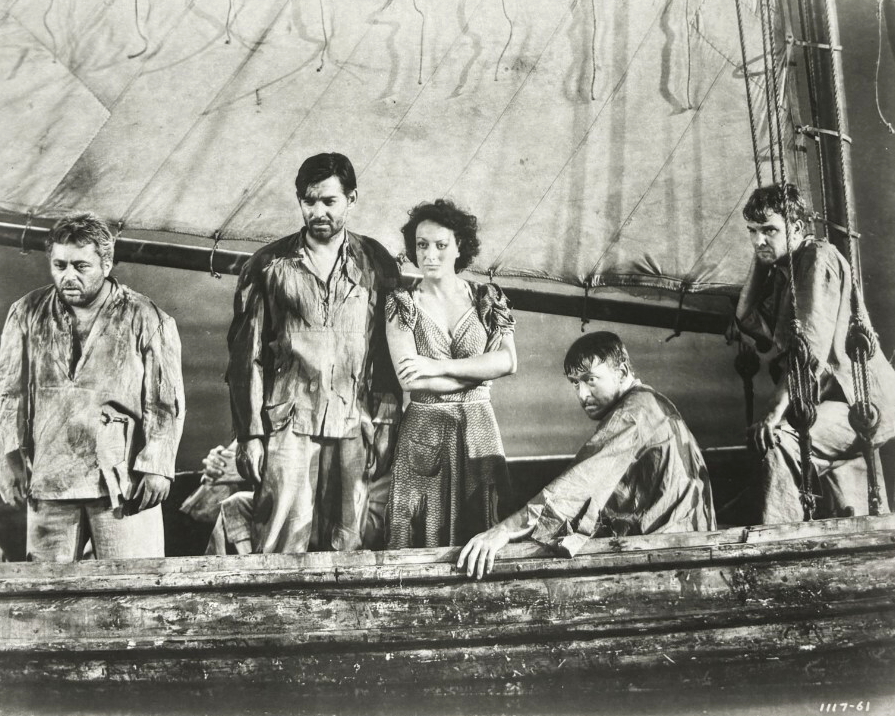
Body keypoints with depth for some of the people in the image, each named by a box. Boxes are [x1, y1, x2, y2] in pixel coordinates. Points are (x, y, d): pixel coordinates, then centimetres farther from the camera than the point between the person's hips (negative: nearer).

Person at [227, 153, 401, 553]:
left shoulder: (376, 264, 6)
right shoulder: (269, 265, 3)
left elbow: (390, 351, 8)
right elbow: (247, 356, 2)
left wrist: (384, 422, 1)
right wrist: (250, 433, -3)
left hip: (353, 428, 2)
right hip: (287, 425, -1)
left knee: (344, 543, 7)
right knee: (280, 544, -6)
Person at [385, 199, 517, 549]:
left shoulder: (487, 298, 5)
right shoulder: (402, 304, 0)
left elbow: (508, 361, -9)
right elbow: (408, 379, -12)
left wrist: (439, 366, -14)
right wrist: (481, 370, -10)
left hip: (477, 430, 2)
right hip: (424, 431, -1)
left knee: (475, 538, 9)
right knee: (419, 540, 4)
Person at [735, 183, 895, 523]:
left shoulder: (819, 258, -13)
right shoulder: (785, 269, 13)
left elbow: (813, 345, -23)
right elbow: (748, 320, 6)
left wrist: (775, 412, -28)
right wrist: (760, 259, 3)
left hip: (865, 402, -10)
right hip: (839, 397, 10)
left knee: (777, 444, -28)